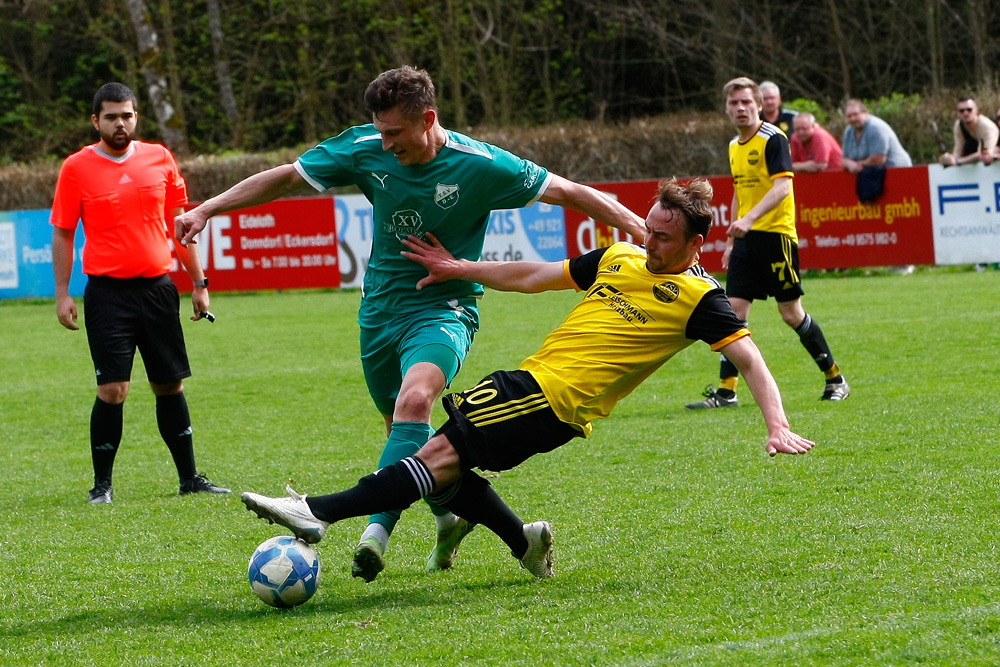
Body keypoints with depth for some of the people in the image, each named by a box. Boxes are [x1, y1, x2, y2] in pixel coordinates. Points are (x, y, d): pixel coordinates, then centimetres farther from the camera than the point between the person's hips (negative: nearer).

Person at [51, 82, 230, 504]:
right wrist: (62, 294, -4)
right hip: (107, 291, -3)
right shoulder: (76, 168, -1)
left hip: (158, 287, 3)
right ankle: (102, 483, 2)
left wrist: (198, 282, 13)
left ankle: (189, 477, 17)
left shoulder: (159, 158, 7)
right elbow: (62, 234, 3)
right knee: (112, 390, -8)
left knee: (170, 386, 8)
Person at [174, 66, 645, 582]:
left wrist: (637, 228, -13)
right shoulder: (366, 149, -7)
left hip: (444, 311, -5)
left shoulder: (480, 165, -15)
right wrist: (206, 210, -2)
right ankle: (450, 516, 38)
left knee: (414, 402, -31)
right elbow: (286, 177, 1)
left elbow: (569, 193, -8)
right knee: (403, 430, 13)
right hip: (380, 308, 5)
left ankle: (377, 527, -37)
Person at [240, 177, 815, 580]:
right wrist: (463, 269, 22)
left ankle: (318, 513, -23)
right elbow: (534, 277, 24)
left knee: (441, 454, -17)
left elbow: (749, 360, -9)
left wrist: (778, 427, -24)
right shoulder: (619, 259, 16)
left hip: (555, 403, -8)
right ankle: (523, 541, 19)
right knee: (442, 462, 6)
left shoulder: (699, 297, -4)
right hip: (531, 376, 8)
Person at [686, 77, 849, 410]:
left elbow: (782, 187, -23)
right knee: (735, 309, -2)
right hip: (745, 237, 7)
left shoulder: (773, 139, -11)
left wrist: (750, 219, -35)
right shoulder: (734, 146, 14)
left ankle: (835, 379, 14)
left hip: (775, 233, -7)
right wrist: (731, 241, 22)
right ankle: (726, 390, -3)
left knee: (791, 313, -1)